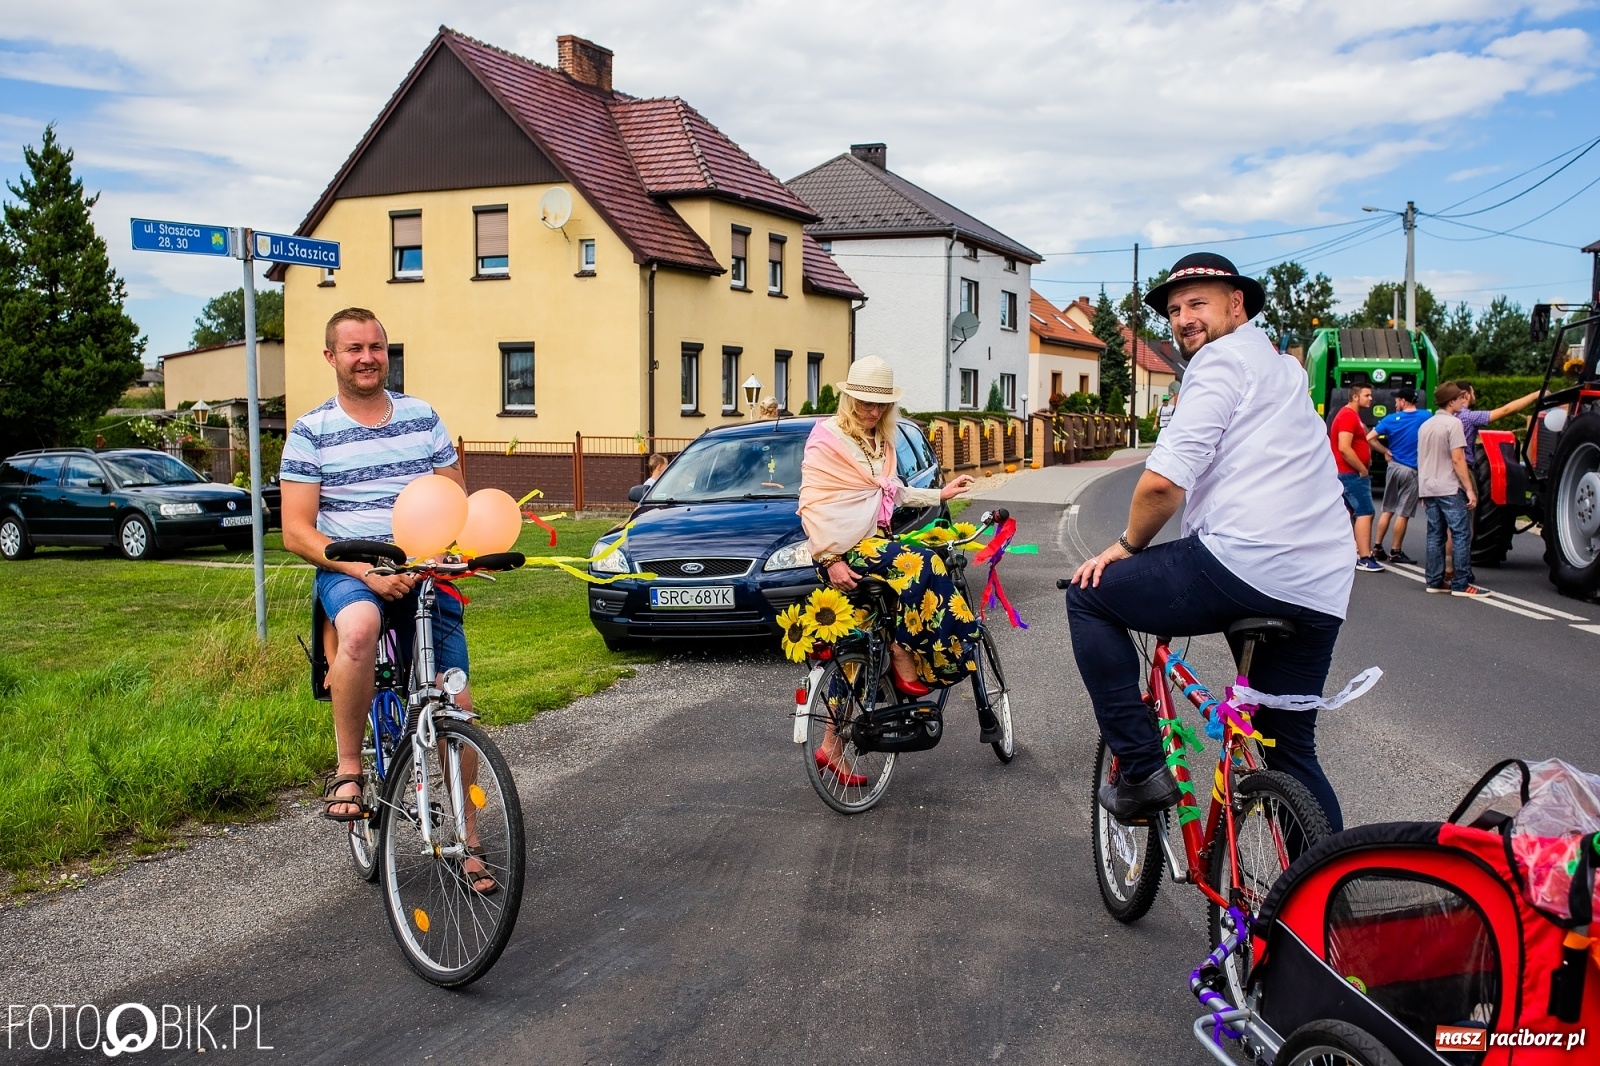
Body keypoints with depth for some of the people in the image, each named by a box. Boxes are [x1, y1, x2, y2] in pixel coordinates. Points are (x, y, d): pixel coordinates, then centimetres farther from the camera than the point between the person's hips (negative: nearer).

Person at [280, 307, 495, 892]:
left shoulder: (422, 417, 9)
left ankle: (466, 846, 11)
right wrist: (367, 571, -19)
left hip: (425, 575, 3)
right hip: (349, 571, -3)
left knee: (457, 707, -5)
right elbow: (297, 532, -4)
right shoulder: (311, 431, 1)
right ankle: (348, 771, -20)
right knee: (359, 628, -39)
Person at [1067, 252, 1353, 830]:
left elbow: (1163, 481, -13)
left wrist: (1128, 545, 4)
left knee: (1089, 596, 8)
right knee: (1292, 750, 20)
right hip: (1322, 590, 9)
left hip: (1244, 561, -9)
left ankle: (1141, 769, 3)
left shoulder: (1222, 358, -1)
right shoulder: (1284, 367, 27)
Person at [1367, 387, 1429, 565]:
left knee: (1387, 510, 14)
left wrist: (1386, 452, 5)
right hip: (1410, 470, -4)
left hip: (1393, 467, 4)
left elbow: (1370, 438, -4)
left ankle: (1377, 547, 16)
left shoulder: (1391, 419, -2)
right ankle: (1395, 552, 6)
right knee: (1403, 514, 1)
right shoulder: (1426, 417, -8)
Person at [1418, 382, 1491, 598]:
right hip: (1450, 489, -8)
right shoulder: (1453, 423, -10)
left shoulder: (1425, 425, 14)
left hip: (1428, 489, 8)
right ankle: (1461, 584, -7)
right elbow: (1458, 460, -16)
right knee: (1461, 535, -5)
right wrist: (1470, 489, -14)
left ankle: (1435, 582, 9)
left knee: (1435, 535, 8)